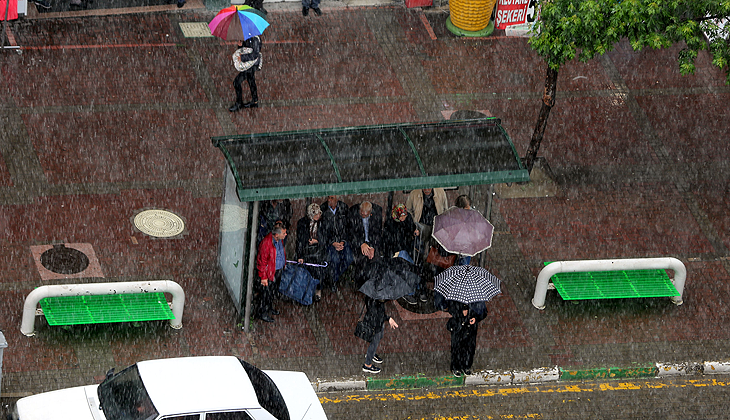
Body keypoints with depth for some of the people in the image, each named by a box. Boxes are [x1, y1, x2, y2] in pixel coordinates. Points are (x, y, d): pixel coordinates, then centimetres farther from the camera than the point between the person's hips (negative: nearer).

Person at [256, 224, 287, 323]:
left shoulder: (280, 240, -7)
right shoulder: (266, 243, -32)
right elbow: (262, 261, -24)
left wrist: (284, 265, 24)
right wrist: (263, 277, -19)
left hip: (279, 270, 8)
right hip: (269, 272, -8)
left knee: (273, 290, 25)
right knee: (266, 292, 6)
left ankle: (270, 308, 45)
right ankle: (263, 314, 21)